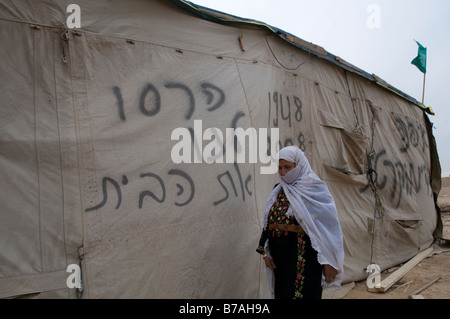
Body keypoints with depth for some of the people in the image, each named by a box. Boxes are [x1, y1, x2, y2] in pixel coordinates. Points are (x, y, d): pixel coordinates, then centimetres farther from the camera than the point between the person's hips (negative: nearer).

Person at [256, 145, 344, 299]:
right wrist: (265, 252, 8)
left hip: (304, 257, -6)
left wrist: (329, 261, -12)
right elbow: (268, 222, 12)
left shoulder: (315, 190, -9)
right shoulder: (278, 191, 9)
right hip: (281, 257, 6)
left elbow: (330, 225, -11)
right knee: (282, 294, 14)